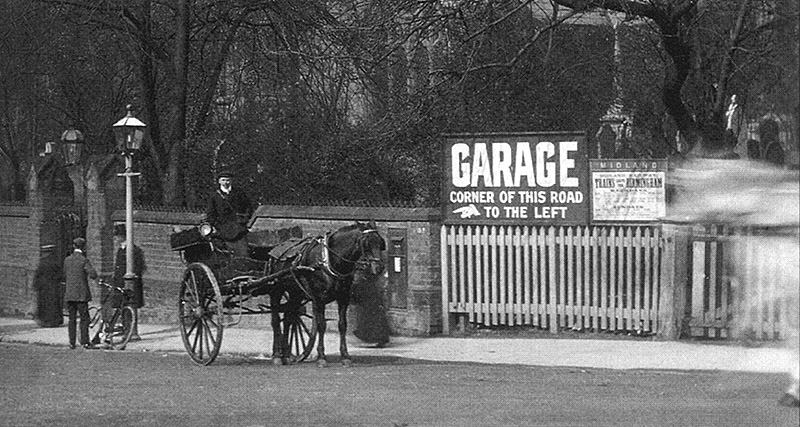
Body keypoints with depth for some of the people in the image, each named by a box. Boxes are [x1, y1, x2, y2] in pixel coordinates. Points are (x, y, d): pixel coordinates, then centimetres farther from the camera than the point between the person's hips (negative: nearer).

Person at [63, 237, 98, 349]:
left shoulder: (67, 260, 7)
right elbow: (93, 275, -17)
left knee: (72, 319, 8)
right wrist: (91, 275, 5)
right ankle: (85, 342, -3)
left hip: (69, 294, 5)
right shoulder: (84, 260, -11)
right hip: (81, 294, -5)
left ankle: (72, 342, 7)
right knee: (84, 318, 0)